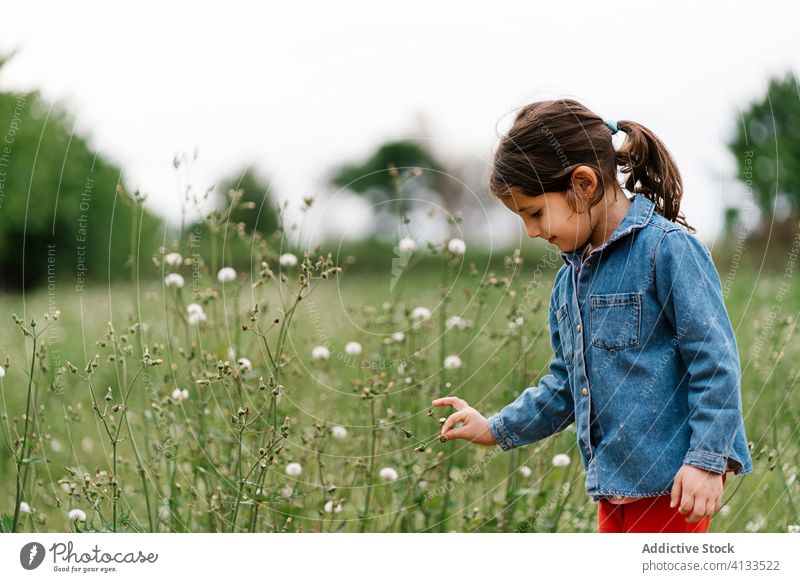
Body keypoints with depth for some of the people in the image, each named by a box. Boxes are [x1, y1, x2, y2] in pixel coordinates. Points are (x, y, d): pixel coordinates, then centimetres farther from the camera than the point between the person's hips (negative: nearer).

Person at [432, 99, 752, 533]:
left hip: (670, 481, -9)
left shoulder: (668, 249, -14)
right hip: (613, 481, 9)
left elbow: (716, 362, -16)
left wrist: (706, 460, -20)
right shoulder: (570, 277, 13)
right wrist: (497, 429, 17)